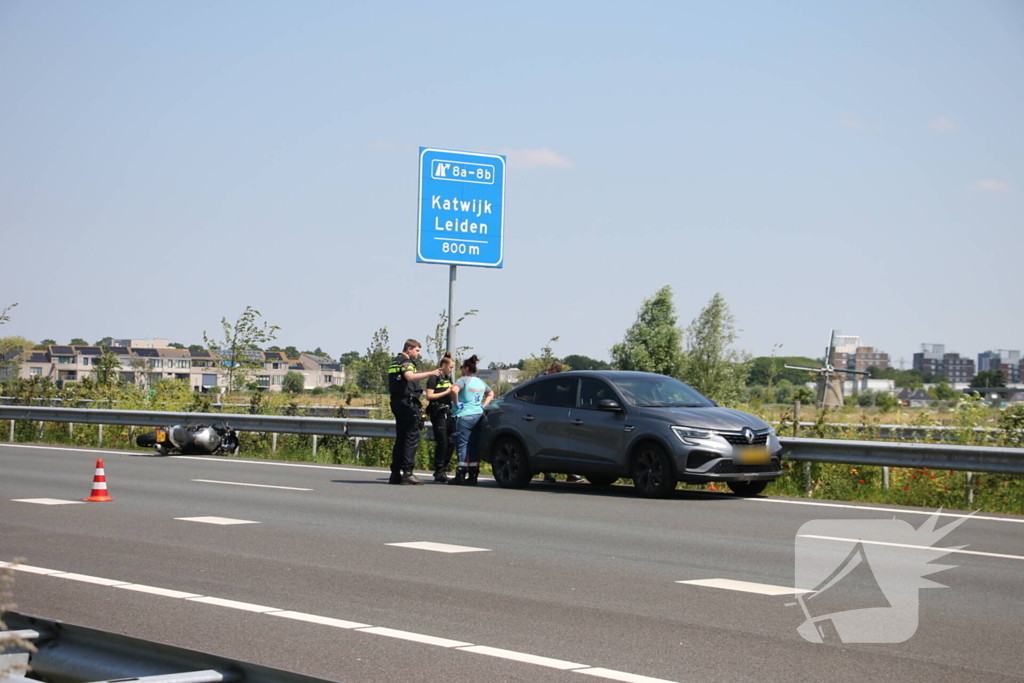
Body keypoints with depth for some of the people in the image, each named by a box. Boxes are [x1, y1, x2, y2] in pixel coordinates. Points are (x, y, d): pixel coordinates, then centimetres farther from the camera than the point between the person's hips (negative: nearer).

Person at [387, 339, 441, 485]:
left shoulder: (395, 362, 22)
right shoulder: (406, 362, -10)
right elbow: (410, 377, -30)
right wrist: (429, 374, -37)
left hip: (397, 402, 10)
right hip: (407, 403, -10)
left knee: (400, 438, 11)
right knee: (412, 438, -10)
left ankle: (395, 473, 10)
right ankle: (407, 473, -15)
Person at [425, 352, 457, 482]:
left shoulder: (448, 378, 18)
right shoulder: (434, 378, -6)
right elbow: (429, 396, -14)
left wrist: (453, 392, 7)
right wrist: (446, 393, -14)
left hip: (448, 412, 8)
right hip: (438, 413, -8)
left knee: (451, 442, 3)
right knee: (442, 442, -8)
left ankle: (444, 468, 14)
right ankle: (438, 472, -1)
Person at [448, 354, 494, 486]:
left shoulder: (464, 380, -8)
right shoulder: (481, 382, 14)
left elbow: (454, 389, -27)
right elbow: (491, 394, 30)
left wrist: (457, 403, -14)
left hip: (464, 416, -7)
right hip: (478, 415, 7)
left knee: (463, 446, -5)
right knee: (474, 447, 8)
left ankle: (461, 476, -8)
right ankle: (473, 476, 8)